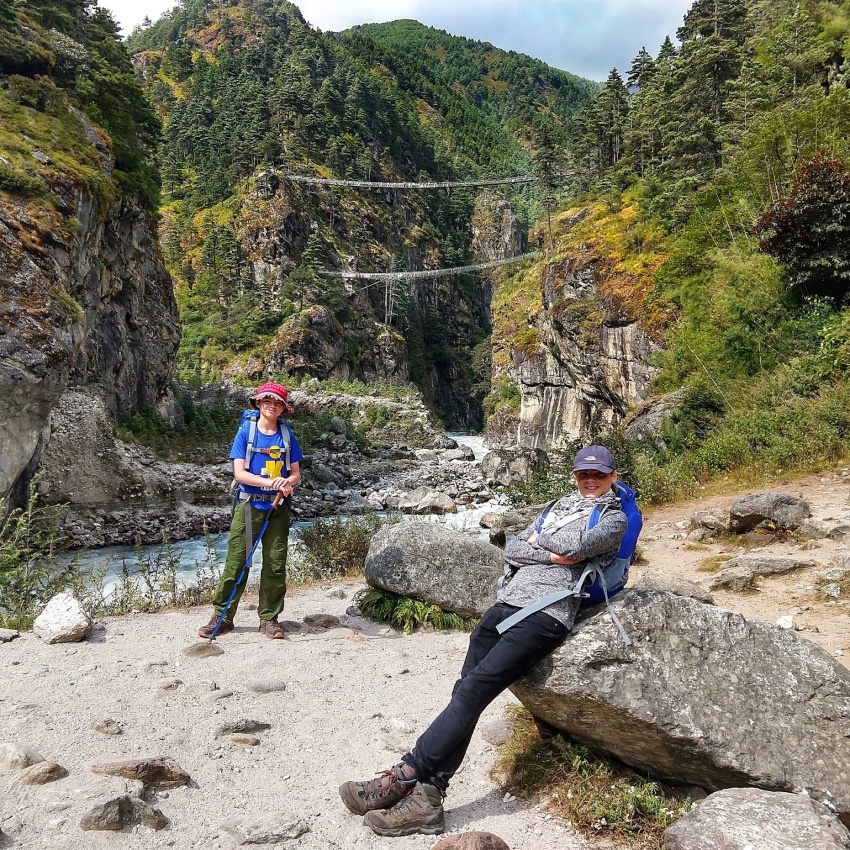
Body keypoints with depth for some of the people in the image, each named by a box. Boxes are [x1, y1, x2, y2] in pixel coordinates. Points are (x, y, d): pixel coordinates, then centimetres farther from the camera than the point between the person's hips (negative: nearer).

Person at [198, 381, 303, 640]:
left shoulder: (287, 435, 7)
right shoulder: (246, 432, -1)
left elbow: (295, 472, 8)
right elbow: (239, 473, -8)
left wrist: (287, 483, -15)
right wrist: (269, 482, -21)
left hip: (278, 508, 3)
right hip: (248, 505, -2)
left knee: (275, 564, 4)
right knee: (236, 562, -2)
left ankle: (269, 618, 15)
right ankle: (222, 617, 8)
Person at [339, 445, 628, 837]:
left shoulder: (614, 517, 10)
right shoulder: (560, 506, 27)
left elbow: (576, 545, -11)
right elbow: (512, 550, 16)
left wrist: (536, 539, 5)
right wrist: (552, 555, 0)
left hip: (546, 614, -6)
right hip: (507, 601, 6)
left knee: (474, 689, -17)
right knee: (464, 690, -7)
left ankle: (404, 775, -15)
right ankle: (426, 796, -10)